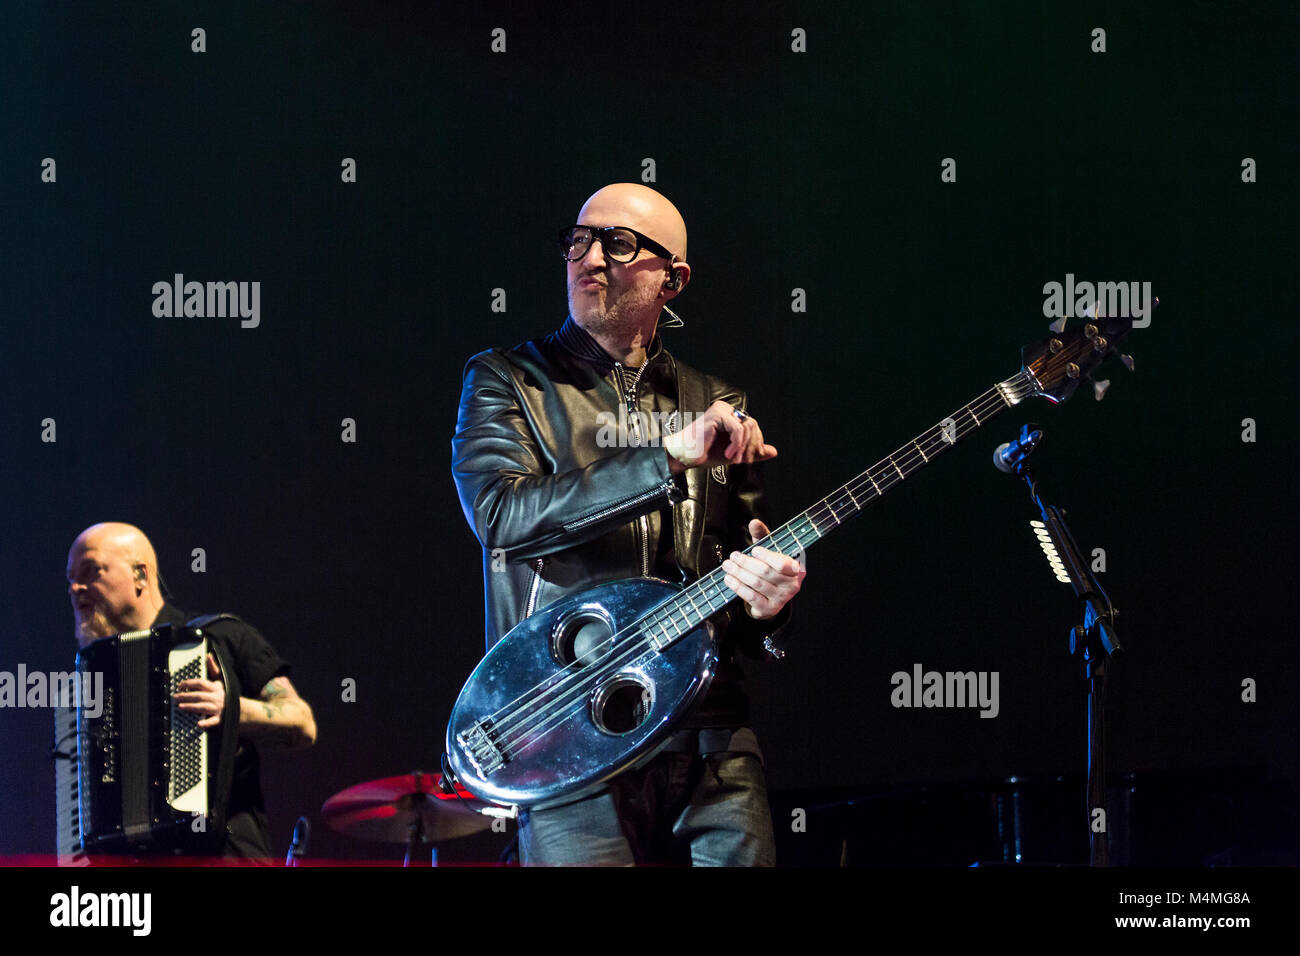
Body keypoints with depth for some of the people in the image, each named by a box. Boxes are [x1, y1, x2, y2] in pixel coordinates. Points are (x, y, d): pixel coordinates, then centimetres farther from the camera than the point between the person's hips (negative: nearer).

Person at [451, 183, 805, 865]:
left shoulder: (714, 406, 17)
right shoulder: (506, 380, 6)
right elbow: (498, 511, -13)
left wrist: (764, 599, -7)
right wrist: (668, 458, -18)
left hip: (709, 732, 4)